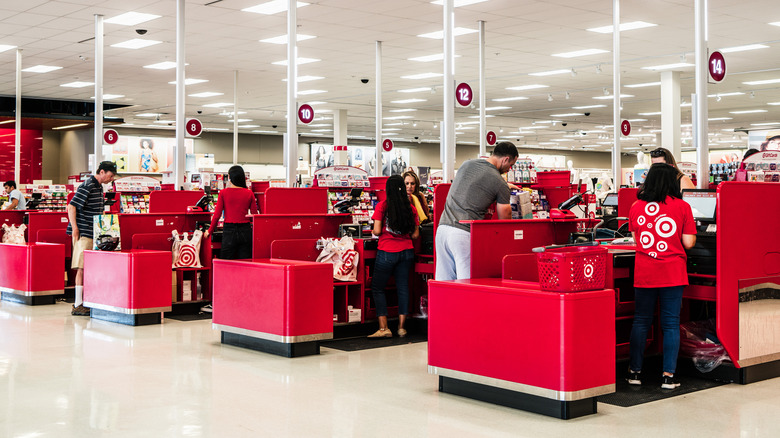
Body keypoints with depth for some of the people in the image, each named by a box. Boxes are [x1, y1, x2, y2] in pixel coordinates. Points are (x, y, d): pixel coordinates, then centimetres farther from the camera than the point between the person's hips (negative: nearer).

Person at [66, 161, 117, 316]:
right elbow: (71, 206, -16)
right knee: (82, 267, -9)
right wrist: (74, 228, -20)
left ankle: (84, 302, 14)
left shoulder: (99, 187, 17)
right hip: (83, 233, -9)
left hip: (93, 233, 9)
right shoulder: (87, 186, -12)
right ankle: (78, 305, -8)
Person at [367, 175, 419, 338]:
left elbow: (377, 231, -8)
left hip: (387, 252, -3)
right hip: (407, 252, 4)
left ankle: (383, 328, -1)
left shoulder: (382, 206, -6)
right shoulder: (411, 208, 3)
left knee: (377, 288, 6)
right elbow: (415, 234, 4)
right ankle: (401, 327, 8)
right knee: (403, 287, 9)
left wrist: (374, 231, 14)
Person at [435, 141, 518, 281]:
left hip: (443, 227, 7)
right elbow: (505, 219, 5)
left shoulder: (466, 164, 17)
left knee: (443, 282, 8)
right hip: (465, 232, -6)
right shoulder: (500, 184, -1)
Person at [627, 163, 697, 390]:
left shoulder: (636, 207, 3)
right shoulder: (682, 207, -5)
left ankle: (635, 371, 15)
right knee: (671, 323, 4)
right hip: (672, 273, -2)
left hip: (644, 273, 2)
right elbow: (688, 243, -5)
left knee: (641, 321, 11)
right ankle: (668, 376, 5)